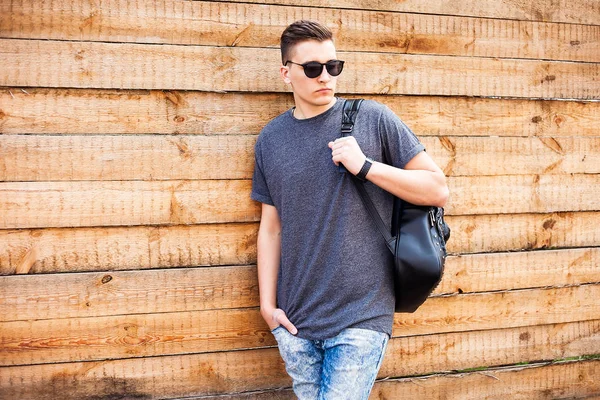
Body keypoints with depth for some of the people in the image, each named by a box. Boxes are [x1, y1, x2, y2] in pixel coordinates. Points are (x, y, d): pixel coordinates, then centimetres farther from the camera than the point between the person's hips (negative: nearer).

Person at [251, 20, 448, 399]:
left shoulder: (373, 119, -3)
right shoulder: (271, 139, 7)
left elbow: (438, 190, -4)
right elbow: (271, 227, 10)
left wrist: (365, 166, -14)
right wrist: (268, 304, 4)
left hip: (361, 317, -3)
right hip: (295, 322, 4)